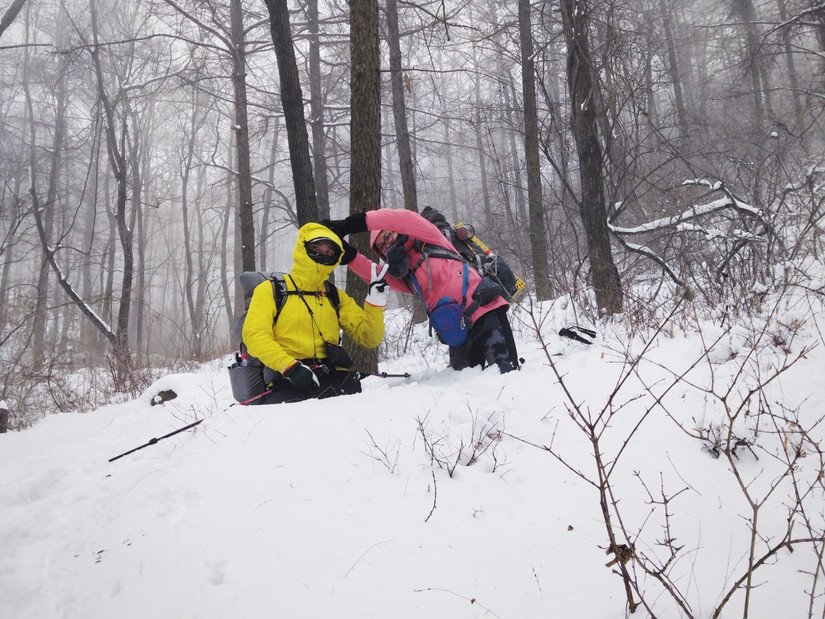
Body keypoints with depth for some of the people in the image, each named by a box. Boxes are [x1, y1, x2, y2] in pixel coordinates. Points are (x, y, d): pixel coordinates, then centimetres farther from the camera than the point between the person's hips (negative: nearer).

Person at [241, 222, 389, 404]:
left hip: (336, 378, 4)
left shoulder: (336, 298, 23)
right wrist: (290, 366, -15)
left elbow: (368, 338, 18)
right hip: (288, 380, -3)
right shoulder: (270, 290, 13)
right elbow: (255, 336, -1)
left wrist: (376, 301, 3)